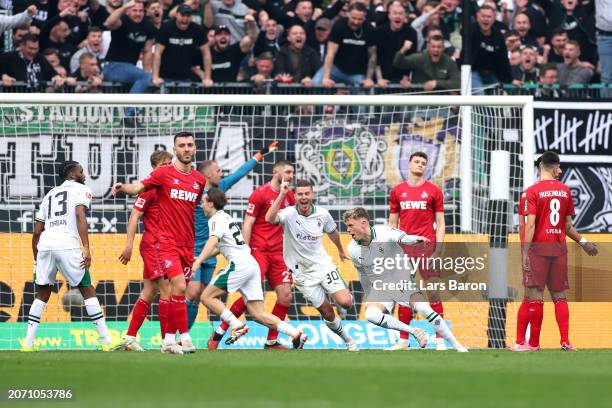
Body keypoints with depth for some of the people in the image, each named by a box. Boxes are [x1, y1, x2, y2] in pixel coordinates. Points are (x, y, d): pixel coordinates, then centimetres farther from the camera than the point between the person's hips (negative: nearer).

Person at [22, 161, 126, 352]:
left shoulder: (50, 194, 27)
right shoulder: (82, 190, 10)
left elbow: (37, 231, 24)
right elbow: (80, 215, -9)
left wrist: (36, 259, 31)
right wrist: (86, 247, -15)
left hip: (45, 245, 5)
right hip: (67, 245, -5)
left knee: (42, 294, 14)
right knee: (88, 291, 2)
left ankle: (28, 343, 7)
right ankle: (107, 341, 0)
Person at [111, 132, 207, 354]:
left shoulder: (199, 180, 10)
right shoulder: (163, 173, -2)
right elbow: (139, 187, -10)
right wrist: (124, 187, -32)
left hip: (188, 244, 5)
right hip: (168, 242, -5)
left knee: (178, 291, 7)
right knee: (179, 287, -18)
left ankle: (169, 338, 17)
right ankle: (185, 336, -14)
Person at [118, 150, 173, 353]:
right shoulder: (150, 186, -8)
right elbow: (135, 216, -11)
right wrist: (129, 244, -16)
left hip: (164, 245, 8)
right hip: (152, 244, -8)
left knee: (149, 293, 11)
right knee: (167, 290, -13)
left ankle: (130, 337, 18)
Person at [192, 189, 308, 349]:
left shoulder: (217, 219, -3)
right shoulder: (227, 217, 26)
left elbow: (213, 241, -23)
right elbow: (219, 248, 38)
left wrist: (198, 261, -35)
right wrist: (199, 258, 36)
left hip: (239, 265, -9)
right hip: (252, 264, 9)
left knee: (207, 296, -3)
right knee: (258, 314, 3)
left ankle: (237, 326, -15)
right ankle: (296, 334, -11)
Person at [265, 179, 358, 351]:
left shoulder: (322, 214, -6)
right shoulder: (289, 214, -16)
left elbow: (332, 232, 16)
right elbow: (270, 219, -38)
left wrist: (341, 250, 32)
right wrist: (282, 194, -42)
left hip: (323, 265, 2)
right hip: (303, 274, -2)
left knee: (345, 302, -17)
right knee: (328, 314, 1)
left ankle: (345, 291, 21)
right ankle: (349, 341, 24)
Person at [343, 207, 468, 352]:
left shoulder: (384, 233, -16)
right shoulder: (353, 249, -2)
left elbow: (402, 238, -39)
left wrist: (415, 239, -62)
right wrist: (371, 299, 25)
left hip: (403, 282, -3)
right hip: (380, 289, 3)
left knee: (425, 309, -22)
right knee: (370, 314, -28)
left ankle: (458, 347, -9)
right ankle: (414, 331, -18)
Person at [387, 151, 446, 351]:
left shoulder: (434, 191, 5)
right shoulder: (397, 191, 11)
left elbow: (440, 224, 4)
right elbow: (392, 224, 14)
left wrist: (438, 250, -6)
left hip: (427, 248, -2)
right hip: (404, 249, 2)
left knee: (434, 293, -6)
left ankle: (440, 340, -4)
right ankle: (403, 340, 9)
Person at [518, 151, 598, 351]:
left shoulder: (532, 192, -7)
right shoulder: (565, 190, 7)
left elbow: (530, 225, -14)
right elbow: (568, 226, 11)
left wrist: (525, 254, -15)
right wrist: (583, 241, 27)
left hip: (538, 247, -4)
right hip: (559, 248, 4)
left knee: (535, 295, -2)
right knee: (559, 295, 10)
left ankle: (534, 343, -1)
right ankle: (565, 341, 4)